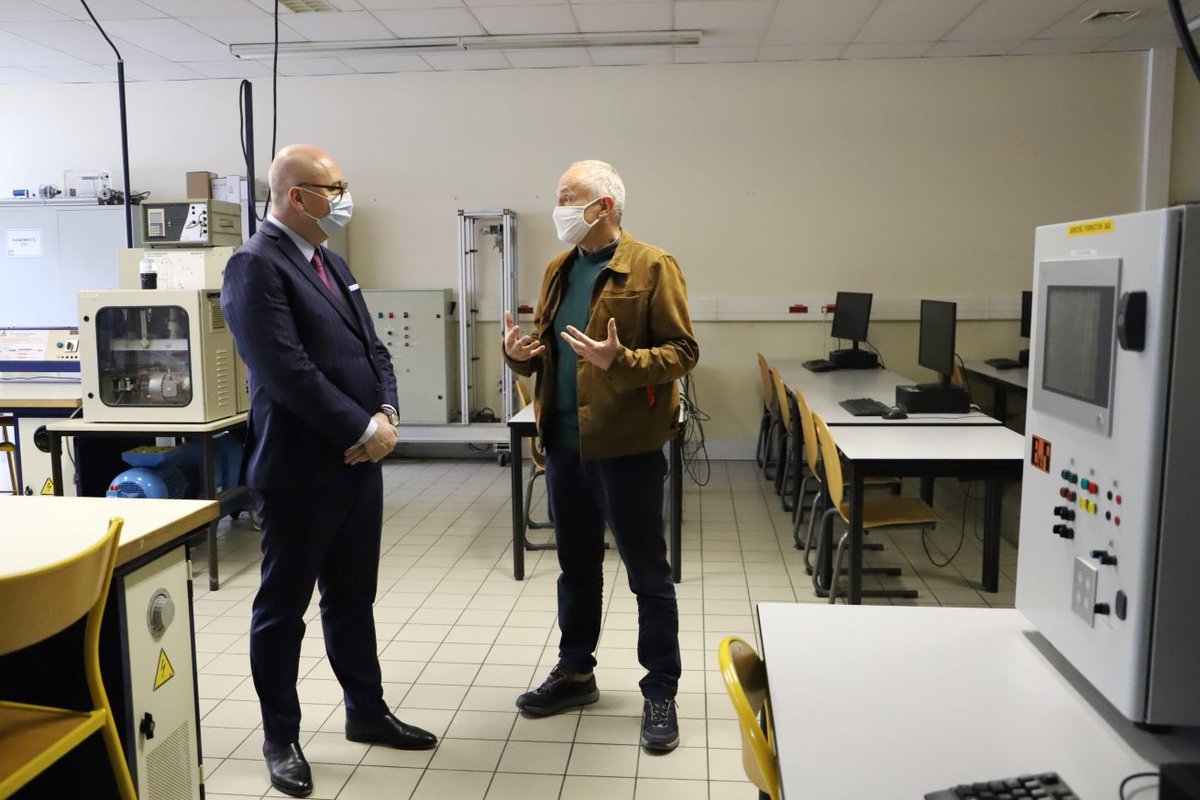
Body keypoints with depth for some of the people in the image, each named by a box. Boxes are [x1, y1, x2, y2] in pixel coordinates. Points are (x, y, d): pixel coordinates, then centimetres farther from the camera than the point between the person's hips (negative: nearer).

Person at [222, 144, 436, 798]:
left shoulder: (331, 263, 14)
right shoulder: (256, 265, -14)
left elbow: (372, 348, 13)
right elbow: (287, 371, -22)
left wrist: (386, 415, -5)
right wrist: (362, 431, -16)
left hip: (357, 463, 8)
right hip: (300, 468, -8)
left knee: (353, 598, 19)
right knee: (283, 608, 8)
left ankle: (367, 712, 34)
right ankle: (281, 740, 24)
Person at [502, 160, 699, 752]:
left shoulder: (652, 267, -9)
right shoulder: (558, 270, 12)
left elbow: (682, 351, -12)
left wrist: (619, 361, -27)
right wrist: (520, 353, -5)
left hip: (627, 446, -7)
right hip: (564, 443, 7)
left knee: (647, 574, 6)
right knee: (576, 566, 19)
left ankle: (660, 692, 20)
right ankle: (575, 672, 36)